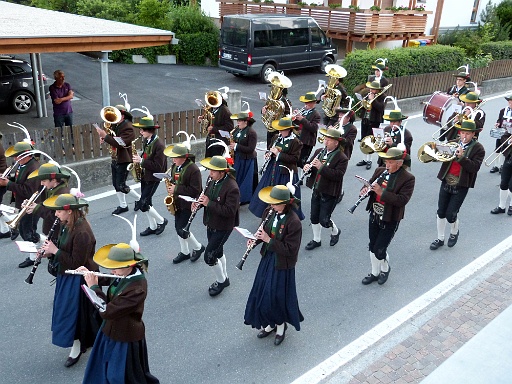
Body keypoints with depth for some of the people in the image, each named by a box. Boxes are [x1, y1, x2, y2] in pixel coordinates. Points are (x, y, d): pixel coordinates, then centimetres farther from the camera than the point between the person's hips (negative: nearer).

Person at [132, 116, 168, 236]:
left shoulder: (159, 145, -22)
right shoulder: (146, 141, 4)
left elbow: (158, 167, -24)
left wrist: (142, 161, -22)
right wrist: (138, 159, -1)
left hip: (153, 178, -9)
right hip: (144, 176, 9)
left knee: (142, 204, -8)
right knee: (146, 202, 14)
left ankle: (161, 221, 10)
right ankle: (153, 227, 27)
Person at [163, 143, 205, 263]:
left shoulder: (193, 169, -21)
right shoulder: (174, 166, 4)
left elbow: (195, 190, -24)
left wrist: (176, 189, -23)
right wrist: (170, 187, -1)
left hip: (188, 204, -8)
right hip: (177, 203, 8)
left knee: (182, 230, -7)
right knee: (178, 228, 14)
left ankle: (198, 247, 17)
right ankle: (184, 252, 32)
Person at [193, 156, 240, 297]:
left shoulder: (232, 187, -25)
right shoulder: (213, 181, -1)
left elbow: (230, 211, -28)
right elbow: (208, 198, 14)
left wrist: (209, 203, -29)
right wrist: (199, 203, -8)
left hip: (223, 227, -8)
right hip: (211, 224, 8)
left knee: (209, 256, -7)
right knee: (218, 252, 21)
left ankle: (221, 281, 17)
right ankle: (224, 278, 41)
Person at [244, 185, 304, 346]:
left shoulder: (294, 222, -27)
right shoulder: (270, 212, -6)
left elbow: (290, 250, -24)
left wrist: (268, 240, -27)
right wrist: (256, 239, -10)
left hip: (282, 263, -7)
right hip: (268, 257, 7)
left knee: (277, 296, 6)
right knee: (262, 292, 17)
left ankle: (281, 326, 35)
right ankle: (271, 323, 41)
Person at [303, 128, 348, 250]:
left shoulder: (342, 158, -14)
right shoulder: (319, 151, 6)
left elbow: (337, 175, -24)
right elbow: (310, 164, 12)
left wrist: (321, 167, -29)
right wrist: (307, 166, -13)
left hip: (330, 193, -6)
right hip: (316, 190, 6)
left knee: (323, 220, -5)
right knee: (314, 217, 13)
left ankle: (335, 231, 27)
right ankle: (316, 240, 33)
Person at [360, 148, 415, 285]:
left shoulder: (408, 178, -15)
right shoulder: (380, 171, 2)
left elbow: (402, 200, -23)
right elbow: (370, 184, 12)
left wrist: (382, 192, -30)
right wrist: (365, 189, -13)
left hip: (390, 220, -6)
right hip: (374, 216, 6)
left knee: (379, 250, -2)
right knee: (372, 247, 15)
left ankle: (385, 269, 30)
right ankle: (375, 273, 35)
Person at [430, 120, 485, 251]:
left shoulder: (478, 149, -5)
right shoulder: (453, 143, 6)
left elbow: (474, 167, -16)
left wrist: (462, 157, -27)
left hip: (461, 186, -4)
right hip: (446, 182, 4)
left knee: (450, 214, -4)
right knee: (441, 212, 8)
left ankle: (454, 232, 28)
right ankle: (440, 239, 24)